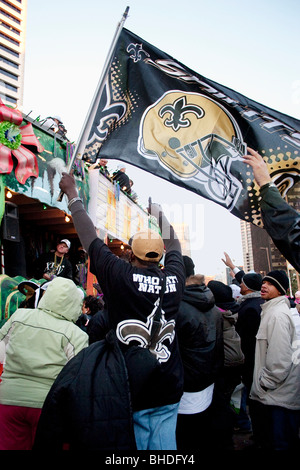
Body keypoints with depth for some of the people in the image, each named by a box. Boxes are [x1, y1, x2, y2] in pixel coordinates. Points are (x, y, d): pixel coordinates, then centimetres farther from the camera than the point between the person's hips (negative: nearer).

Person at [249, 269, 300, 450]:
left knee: (278, 443, 3)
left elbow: (280, 358, -25)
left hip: (278, 396, -10)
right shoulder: (270, 310, 13)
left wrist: (265, 383, -15)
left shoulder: (278, 314, -20)